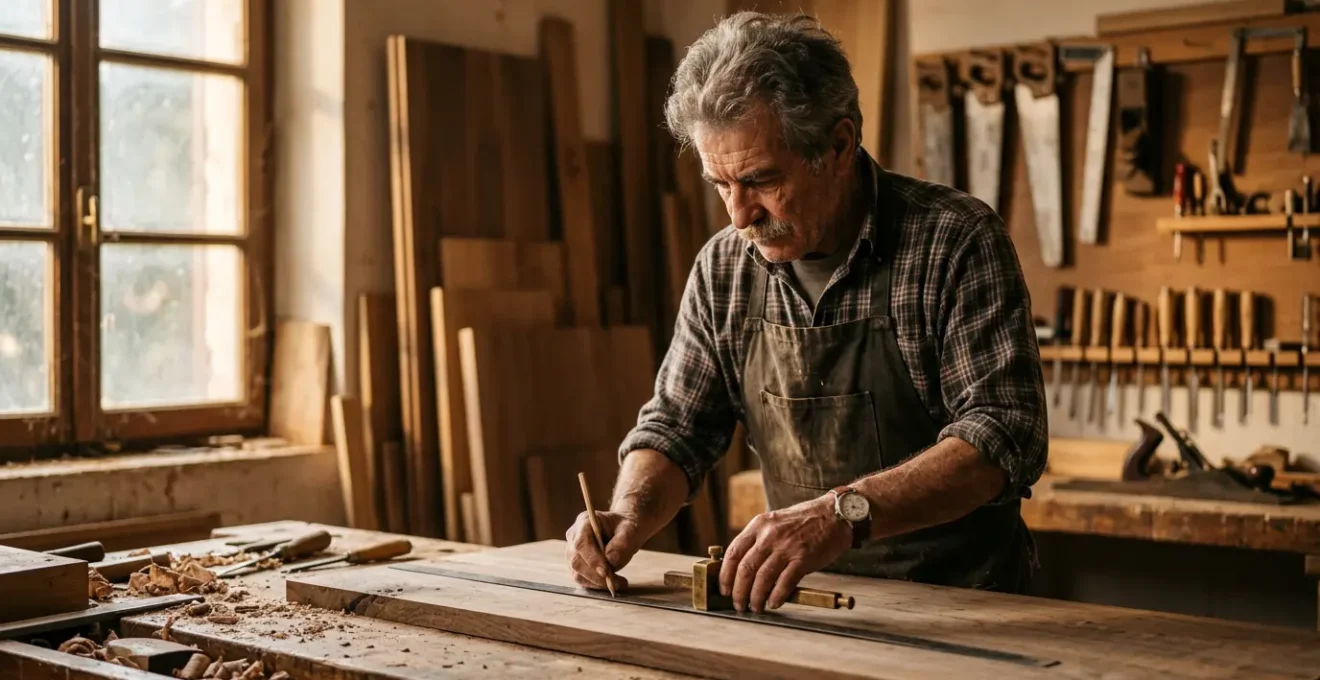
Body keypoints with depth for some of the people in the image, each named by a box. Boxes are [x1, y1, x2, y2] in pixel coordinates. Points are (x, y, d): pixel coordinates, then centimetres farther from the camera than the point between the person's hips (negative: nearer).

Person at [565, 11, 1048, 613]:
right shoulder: (723, 269, 3)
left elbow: (1004, 435, -19)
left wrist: (846, 512, -33)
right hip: (809, 604, 5)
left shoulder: (956, 241, -12)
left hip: (964, 601, -5)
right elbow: (676, 427, 9)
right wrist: (629, 515, -12)